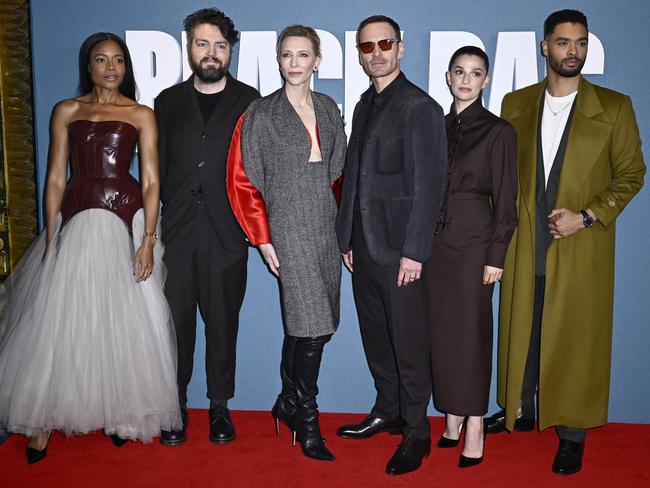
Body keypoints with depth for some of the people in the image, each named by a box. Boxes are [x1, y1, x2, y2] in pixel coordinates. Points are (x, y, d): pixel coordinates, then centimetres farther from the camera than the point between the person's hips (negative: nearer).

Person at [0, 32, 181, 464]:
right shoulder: (67, 111, 11)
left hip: (127, 219, -1)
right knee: (61, 319, 0)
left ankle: (122, 413, 19)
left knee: (124, 319, 2)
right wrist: (50, 237, 0)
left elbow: (151, 181, 0)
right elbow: (56, 178, 8)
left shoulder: (142, 115, 7)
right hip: (77, 221, 1)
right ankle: (43, 422, 11)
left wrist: (148, 239, -9)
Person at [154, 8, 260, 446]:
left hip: (227, 232, -1)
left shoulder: (249, 101, 4)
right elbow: (157, 166, 10)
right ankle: (176, 406, 20)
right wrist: (163, 213, 3)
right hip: (177, 231, 2)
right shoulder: (168, 101, 11)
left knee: (223, 323, 7)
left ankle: (220, 406, 23)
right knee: (176, 320, 5)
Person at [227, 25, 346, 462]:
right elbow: (242, 181, -2)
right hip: (289, 227, -5)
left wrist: (340, 219, 10)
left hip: (326, 225, 5)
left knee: (303, 326, 10)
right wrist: (262, 239, -5)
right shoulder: (261, 114, -2)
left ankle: (288, 403, 28)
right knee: (313, 326, -10)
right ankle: (307, 421, 7)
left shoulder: (328, 109, 12)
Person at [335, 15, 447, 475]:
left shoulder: (420, 107, -9)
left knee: (409, 343, 3)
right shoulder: (364, 106, 15)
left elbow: (428, 184, -14)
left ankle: (416, 433, 17)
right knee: (375, 337, 17)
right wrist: (347, 238, 12)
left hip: (399, 249, -7)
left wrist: (414, 251, -17)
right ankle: (387, 412, 34)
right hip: (364, 247, 8)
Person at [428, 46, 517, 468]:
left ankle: (474, 425, 10)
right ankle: (452, 416, 21)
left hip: (474, 240, -5)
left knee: (471, 330, 0)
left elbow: (506, 201, -5)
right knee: (441, 328, 8)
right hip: (435, 239, 5)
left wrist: (496, 257, -10)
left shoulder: (498, 131, -3)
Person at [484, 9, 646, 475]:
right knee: (521, 331, 12)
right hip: (524, 245, 2)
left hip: (582, 249, -2)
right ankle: (519, 410, 31)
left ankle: (573, 435, 18)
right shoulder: (516, 104, 8)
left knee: (577, 340, 4)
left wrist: (587, 216, -10)